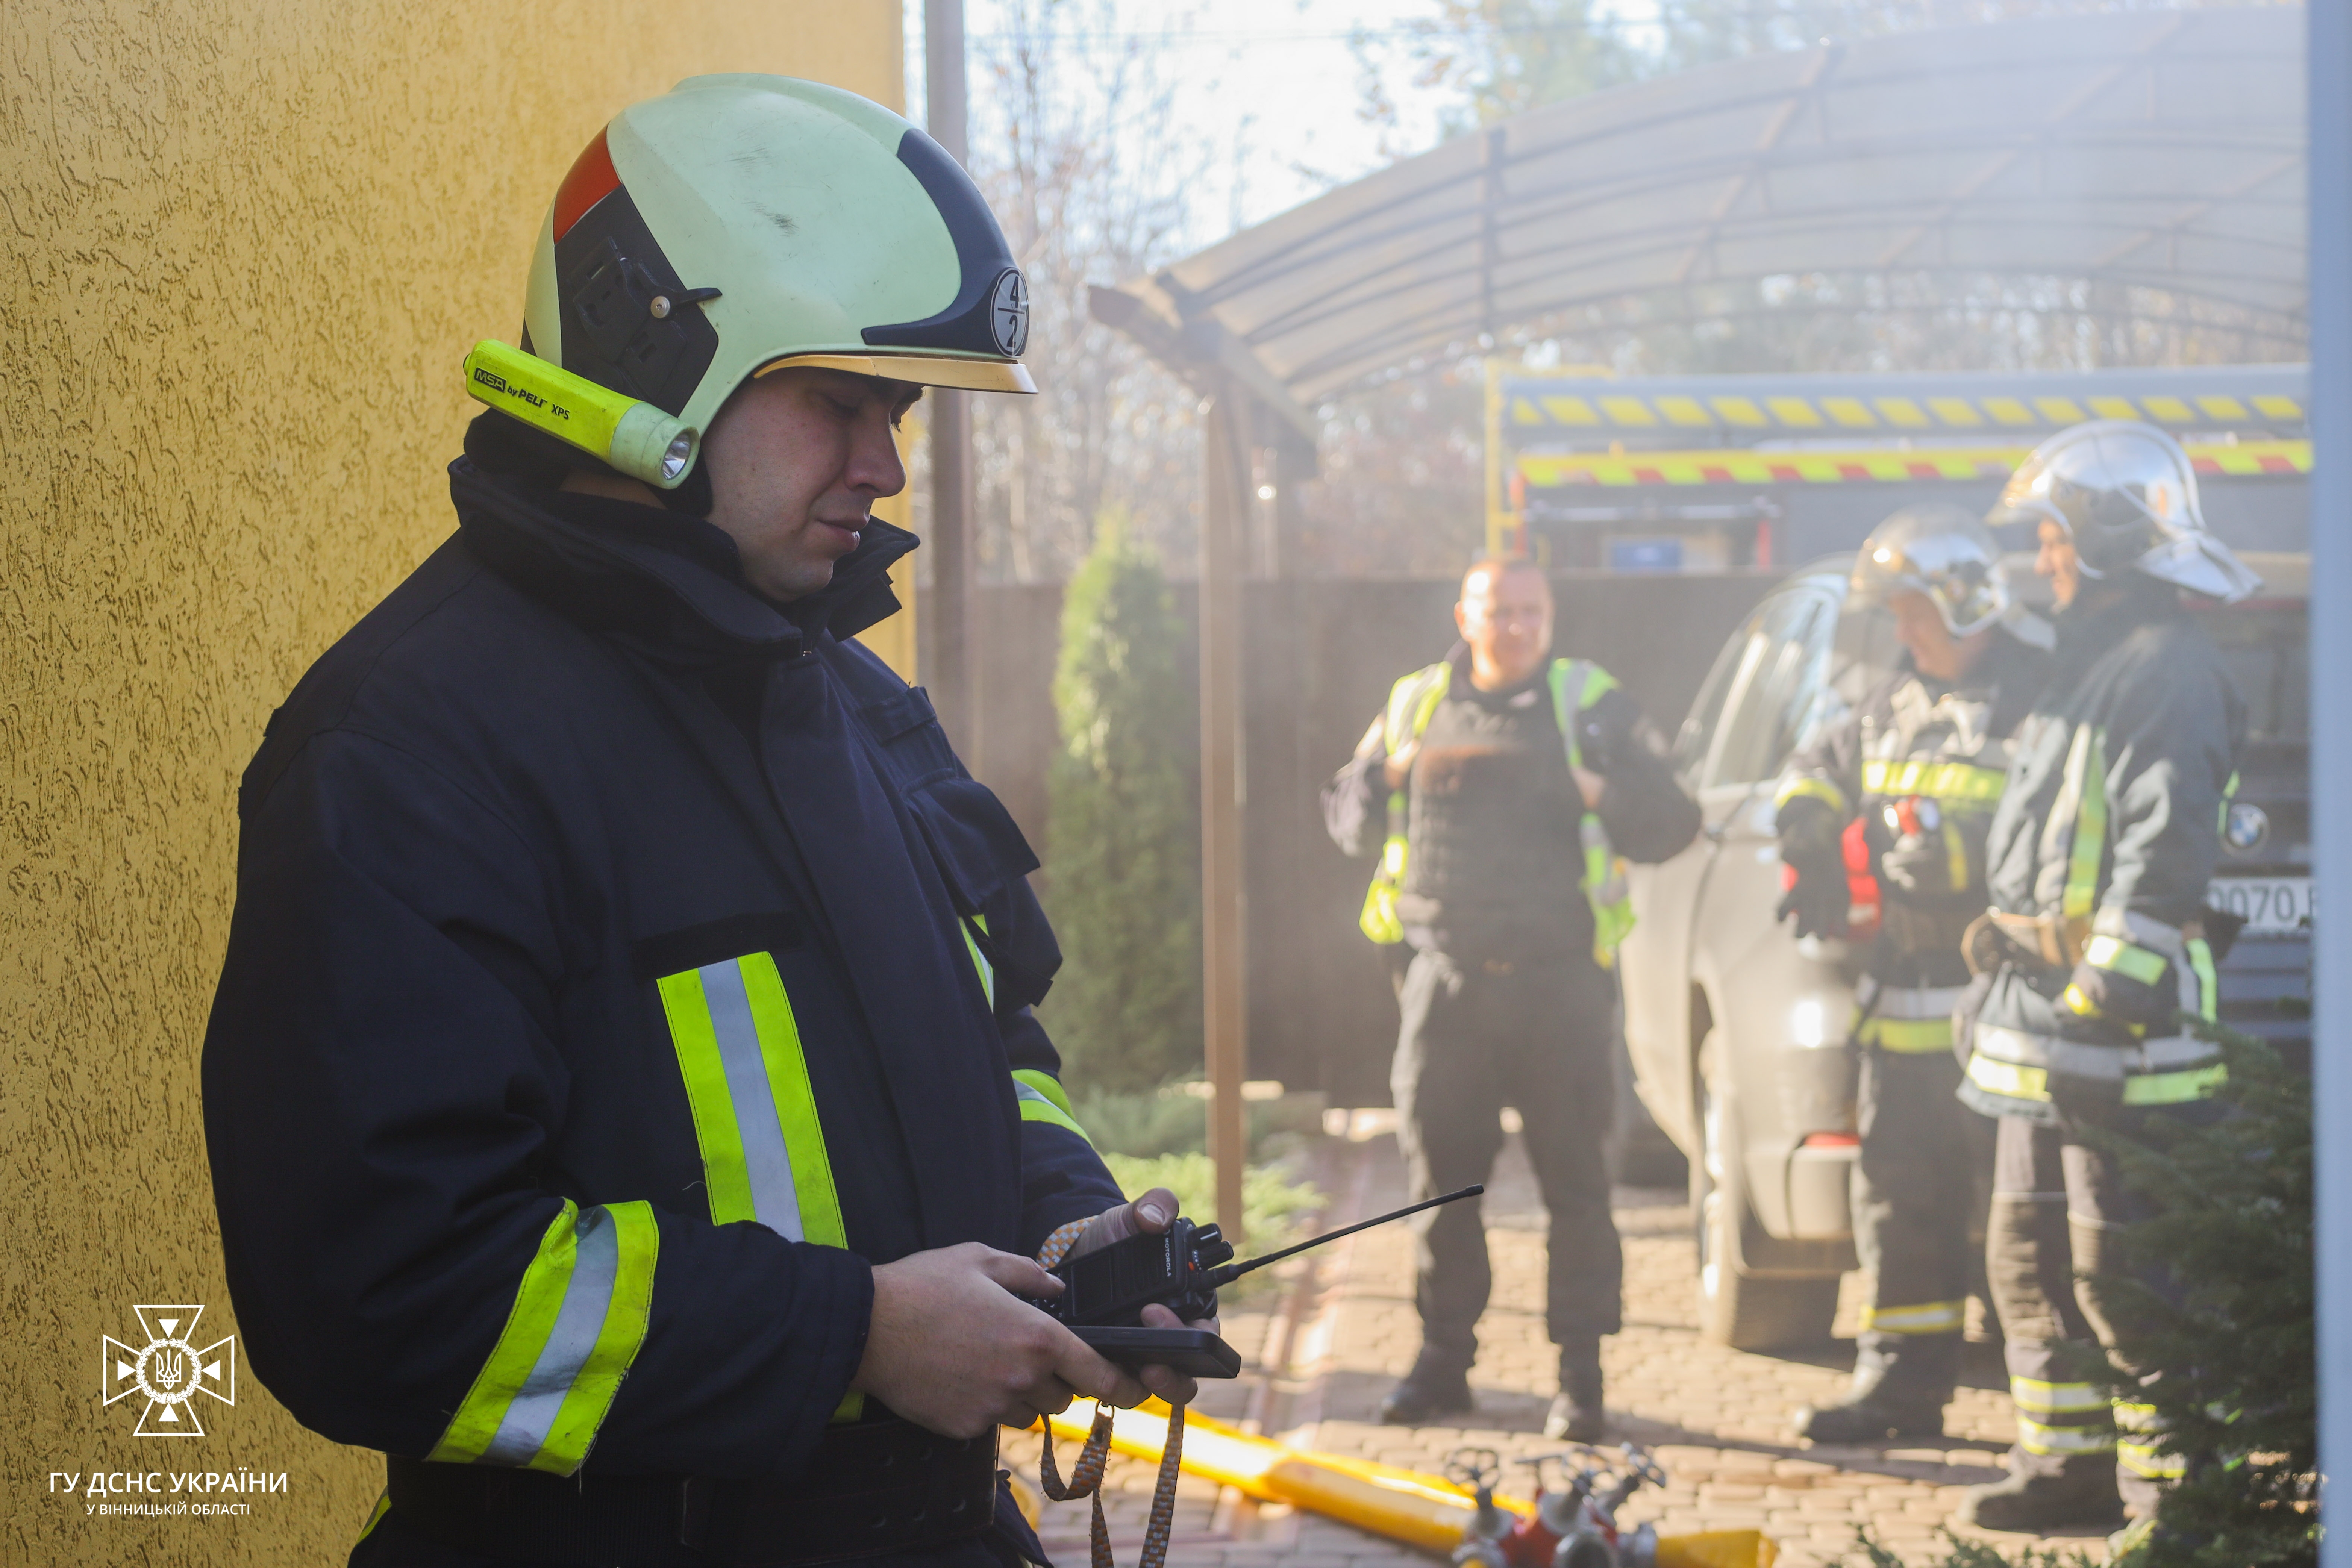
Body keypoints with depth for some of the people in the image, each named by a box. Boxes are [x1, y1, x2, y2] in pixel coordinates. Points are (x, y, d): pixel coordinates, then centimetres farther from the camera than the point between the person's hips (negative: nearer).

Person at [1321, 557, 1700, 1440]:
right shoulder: (1416, 706, 12)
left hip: (1557, 979, -2)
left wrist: (1600, 795, -18)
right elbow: (1346, 820, 16)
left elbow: (1671, 825, 1)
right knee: (1441, 1177, 6)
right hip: (1446, 977, 3)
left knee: (1574, 1182, -2)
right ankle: (1443, 1358, 17)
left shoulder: (1590, 706, 4)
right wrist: (1392, 775, -4)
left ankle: (1581, 1375, 4)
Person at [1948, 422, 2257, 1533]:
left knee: (2121, 1270, -9)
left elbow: (2162, 856, -22)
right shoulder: (2089, 659, 20)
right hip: (2041, 1023, 11)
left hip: (2120, 1028, -11)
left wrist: (2100, 1005, -24)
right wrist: (1994, 986, 20)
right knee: (2031, 1257, 15)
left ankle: (2170, 1484, -3)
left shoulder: (2165, 667, -14)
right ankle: (2068, 1460, 24)